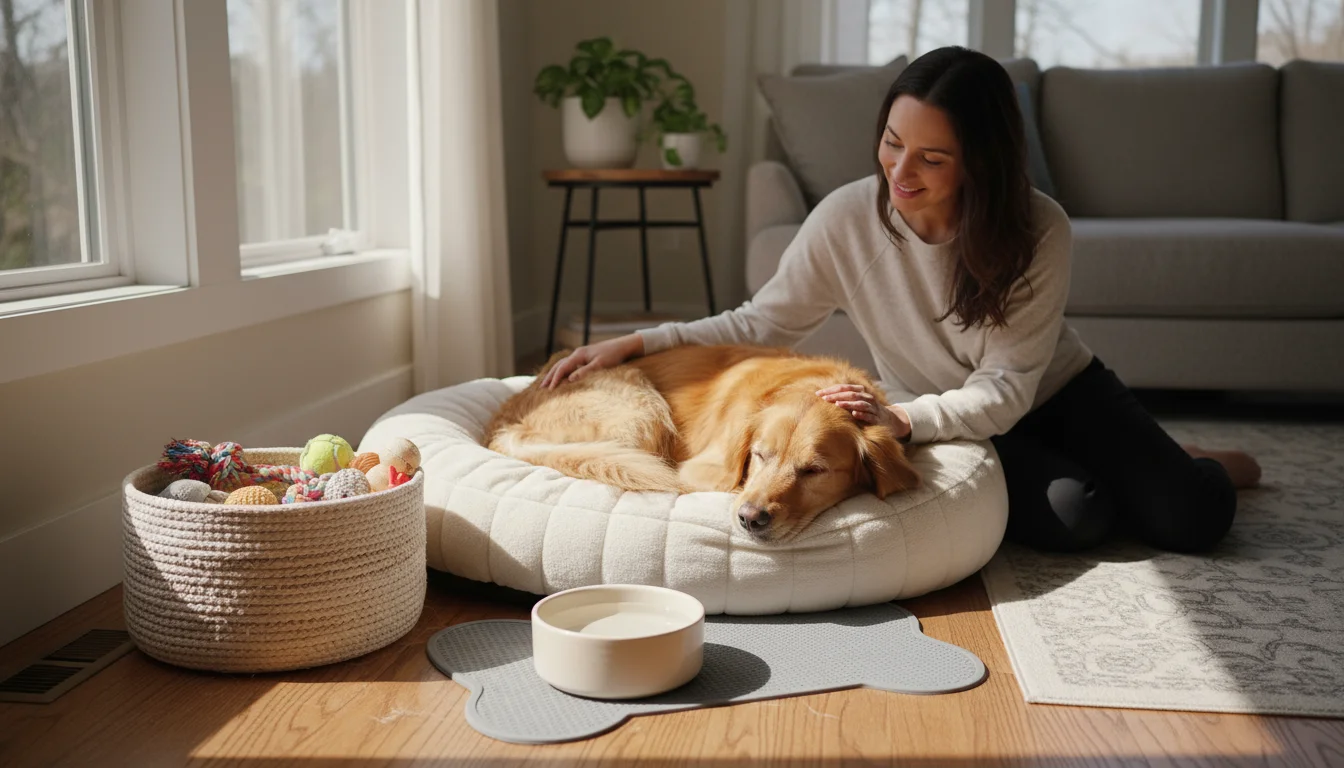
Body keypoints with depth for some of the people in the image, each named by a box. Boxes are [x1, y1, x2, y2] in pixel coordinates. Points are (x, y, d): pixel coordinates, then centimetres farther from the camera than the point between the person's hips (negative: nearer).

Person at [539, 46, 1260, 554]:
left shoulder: (1039, 230, -25)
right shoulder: (846, 219, -22)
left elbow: (1007, 388, -26)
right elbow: (761, 323, -12)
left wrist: (902, 418, -43)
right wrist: (636, 342, -22)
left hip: (1058, 393, 0)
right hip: (952, 423, 0)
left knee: (1189, 518, -16)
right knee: (1070, 519, -27)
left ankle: (1201, 465, 24)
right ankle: (1085, 482, 13)